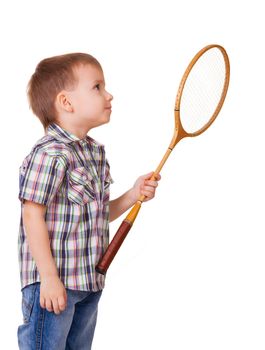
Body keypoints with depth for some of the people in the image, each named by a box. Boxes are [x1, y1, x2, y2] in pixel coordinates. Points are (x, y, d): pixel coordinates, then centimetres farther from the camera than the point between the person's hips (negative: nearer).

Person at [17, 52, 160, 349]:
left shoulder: (96, 153, 12)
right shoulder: (50, 154, -18)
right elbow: (33, 217, -19)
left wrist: (133, 195, 3)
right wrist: (49, 277, -20)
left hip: (89, 284, 9)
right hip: (54, 283, -9)